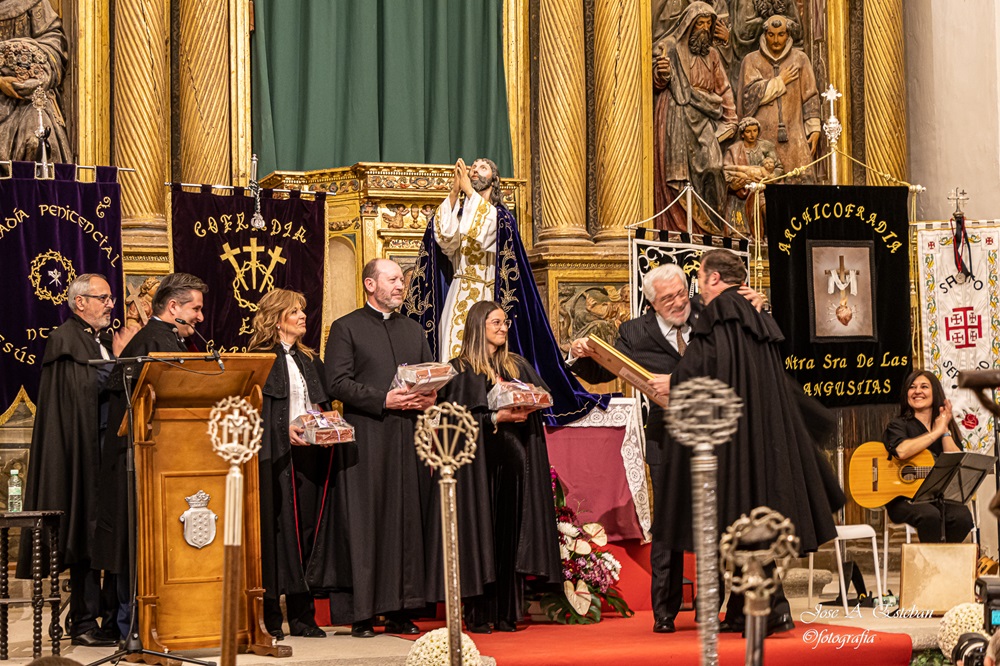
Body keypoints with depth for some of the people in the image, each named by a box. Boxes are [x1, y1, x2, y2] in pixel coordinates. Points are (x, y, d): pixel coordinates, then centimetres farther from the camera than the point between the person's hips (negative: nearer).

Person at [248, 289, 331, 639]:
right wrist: (284, 430, -19)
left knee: (306, 529, 4)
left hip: (310, 453, 6)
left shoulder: (310, 360, 20)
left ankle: (302, 615, 6)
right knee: (277, 529, -7)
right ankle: (270, 618, -5)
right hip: (276, 454, -6)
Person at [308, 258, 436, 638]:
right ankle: (361, 613, -3)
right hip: (366, 440, -5)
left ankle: (400, 611, 6)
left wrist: (430, 397, -3)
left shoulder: (414, 330, 20)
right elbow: (338, 382, -7)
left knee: (407, 521, 2)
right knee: (364, 523, -5)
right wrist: (384, 400, -16)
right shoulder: (346, 329, 3)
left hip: (409, 436, 5)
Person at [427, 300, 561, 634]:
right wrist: (497, 418, -16)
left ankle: (506, 614, 5)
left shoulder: (518, 366, 17)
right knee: (479, 532, -6)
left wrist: (524, 410, -9)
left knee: (511, 536, 2)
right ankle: (478, 615, -4)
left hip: (514, 460, 5)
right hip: (478, 463, -5)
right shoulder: (461, 370, 1)